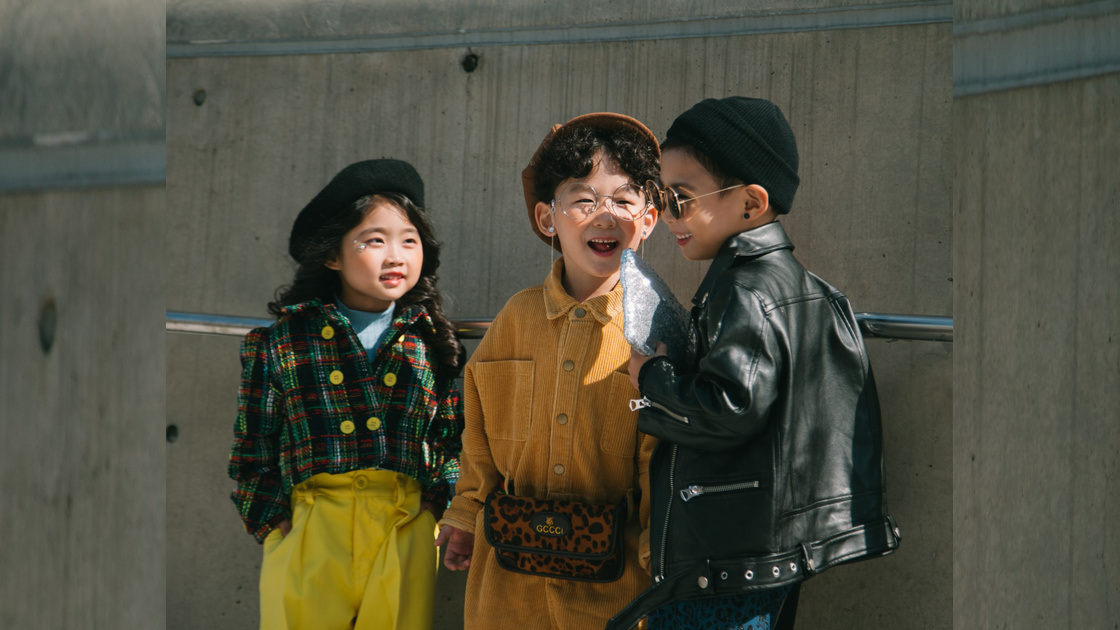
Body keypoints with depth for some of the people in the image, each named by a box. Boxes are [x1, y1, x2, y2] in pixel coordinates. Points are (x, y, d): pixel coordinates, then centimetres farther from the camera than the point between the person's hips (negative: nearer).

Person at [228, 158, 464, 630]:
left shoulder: (431, 343, 10)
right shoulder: (282, 343, 4)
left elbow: (453, 440, 16)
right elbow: (252, 454, 8)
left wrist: (436, 506, 3)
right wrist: (273, 524, -1)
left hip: (406, 544, 2)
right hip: (306, 548, -2)